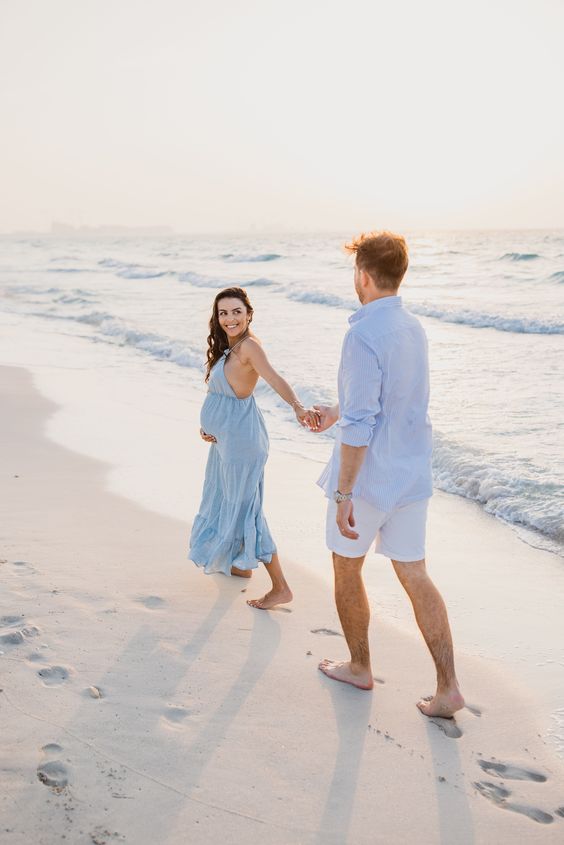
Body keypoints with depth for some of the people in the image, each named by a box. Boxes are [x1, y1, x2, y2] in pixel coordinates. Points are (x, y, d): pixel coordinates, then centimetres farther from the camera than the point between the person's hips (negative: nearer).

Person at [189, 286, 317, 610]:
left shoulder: (249, 345, -21)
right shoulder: (228, 347, 9)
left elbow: (275, 379, -38)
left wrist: (298, 407, -54)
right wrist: (207, 425, 3)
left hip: (241, 438, -10)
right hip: (225, 436, 10)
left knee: (244, 509, -4)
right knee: (224, 498, 25)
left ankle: (281, 587, 2)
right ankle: (240, 564, 44)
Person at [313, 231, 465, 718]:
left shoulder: (364, 336, -21)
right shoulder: (413, 329, 6)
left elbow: (360, 424, -25)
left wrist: (343, 495, -20)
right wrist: (337, 410, 33)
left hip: (368, 477, -7)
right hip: (411, 475, 7)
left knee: (347, 570, 15)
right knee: (414, 574, 11)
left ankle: (360, 667, 30)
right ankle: (448, 687, 9)